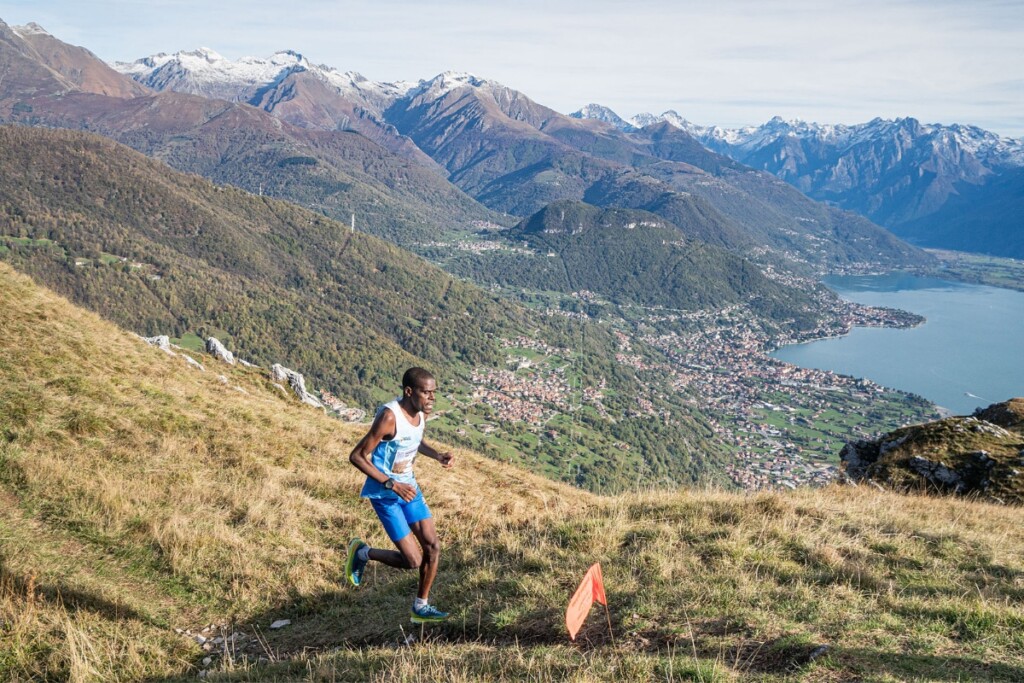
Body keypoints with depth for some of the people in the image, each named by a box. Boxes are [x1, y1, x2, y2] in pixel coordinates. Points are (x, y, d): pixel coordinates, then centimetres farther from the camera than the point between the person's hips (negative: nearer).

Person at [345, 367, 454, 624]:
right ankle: (361, 552, 18)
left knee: (433, 547, 5)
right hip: (384, 494, -8)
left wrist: (437, 455, 3)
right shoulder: (389, 416, -27)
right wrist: (392, 484, -27)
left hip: (408, 486, 8)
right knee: (413, 560, -6)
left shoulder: (422, 412, -2)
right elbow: (357, 456, -24)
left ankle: (421, 607, 23)